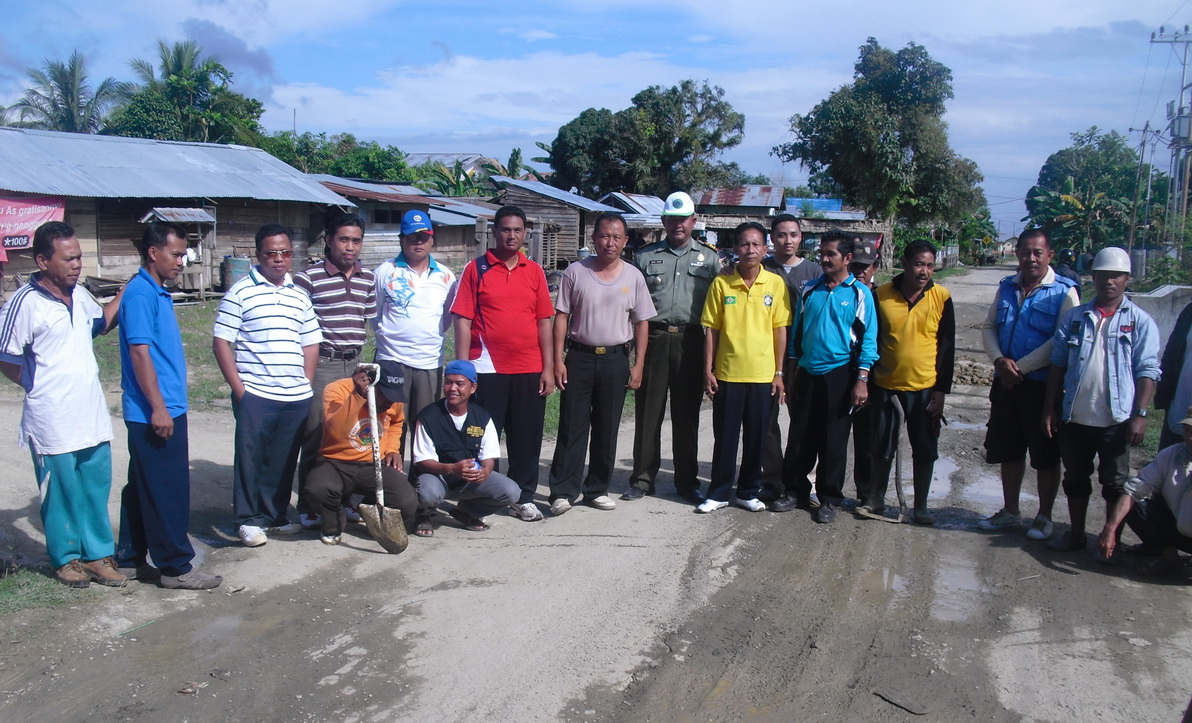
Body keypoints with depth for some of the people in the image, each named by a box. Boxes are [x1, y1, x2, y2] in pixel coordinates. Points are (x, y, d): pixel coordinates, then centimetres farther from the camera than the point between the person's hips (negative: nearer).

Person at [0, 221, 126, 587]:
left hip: (92, 416, 6)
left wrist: (128, 292, 16)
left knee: (97, 486, 11)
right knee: (61, 492, 7)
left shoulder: (79, 295, 6)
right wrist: (42, 387, -1)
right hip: (53, 421, -6)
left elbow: (101, 323, 27)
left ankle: (97, 554, 23)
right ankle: (65, 558, 23)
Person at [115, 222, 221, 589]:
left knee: (142, 489, 16)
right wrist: (158, 408, -21)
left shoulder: (158, 293, 15)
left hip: (164, 410, 10)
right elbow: (139, 351, -19)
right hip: (156, 412, -10)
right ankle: (175, 566, 5)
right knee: (167, 492, -3)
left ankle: (130, 559, 25)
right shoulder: (141, 293, -14)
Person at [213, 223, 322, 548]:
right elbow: (221, 343, -4)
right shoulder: (240, 293, -1)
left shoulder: (300, 295, 13)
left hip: (296, 398, 4)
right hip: (254, 395, -4)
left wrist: (306, 385, 6)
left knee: (284, 462, 11)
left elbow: (311, 344, 17)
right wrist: (238, 388, -9)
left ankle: (275, 516, 23)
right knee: (250, 458, 1)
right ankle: (248, 520, 14)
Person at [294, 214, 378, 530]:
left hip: (355, 364, 5)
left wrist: (358, 344, 12)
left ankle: (345, 500, 25)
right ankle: (308, 507, 12)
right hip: (321, 365, -5)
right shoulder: (307, 278, -7)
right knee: (316, 438, 1)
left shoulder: (368, 279, 10)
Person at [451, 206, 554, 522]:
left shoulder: (534, 271, 9)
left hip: (530, 369, 3)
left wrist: (548, 368, 4)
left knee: (527, 437, 9)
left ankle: (523, 498, 22)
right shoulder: (476, 269, 1)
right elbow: (463, 320, -3)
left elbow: (544, 322, 9)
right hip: (488, 368, -3)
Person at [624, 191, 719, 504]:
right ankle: (643, 479, 12)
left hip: (691, 341, 0)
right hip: (653, 338, 0)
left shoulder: (709, 258, 11)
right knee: (648, 412, 2)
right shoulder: (645, 256, 10)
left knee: (687, 414, 6)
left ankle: (687, 481, 16)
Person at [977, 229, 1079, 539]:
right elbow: (988, 327, 10)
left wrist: (1020, 367, -16)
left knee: (1045, 456, 6)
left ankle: (1044, 517, 20)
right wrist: (1000, 360, -9)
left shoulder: (1064, 292, -8)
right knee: (1008, 450, 14)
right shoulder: (1007, 287, 10)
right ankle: (1010, 511, 29)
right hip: (1006, 383, 5)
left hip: (1043, 384, -5)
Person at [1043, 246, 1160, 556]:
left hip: (1115, 420, -3)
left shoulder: (1140, 321, -2)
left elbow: (1147, 370, -4)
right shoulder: (1075, 318, 5)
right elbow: (1057, 364, 7)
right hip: (1075, 417, 3)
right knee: (1075, 479, 15)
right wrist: (1050, 408, 3)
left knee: (1115, 484, 9)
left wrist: (1140, 414, -12)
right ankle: (1076, 535, 29)